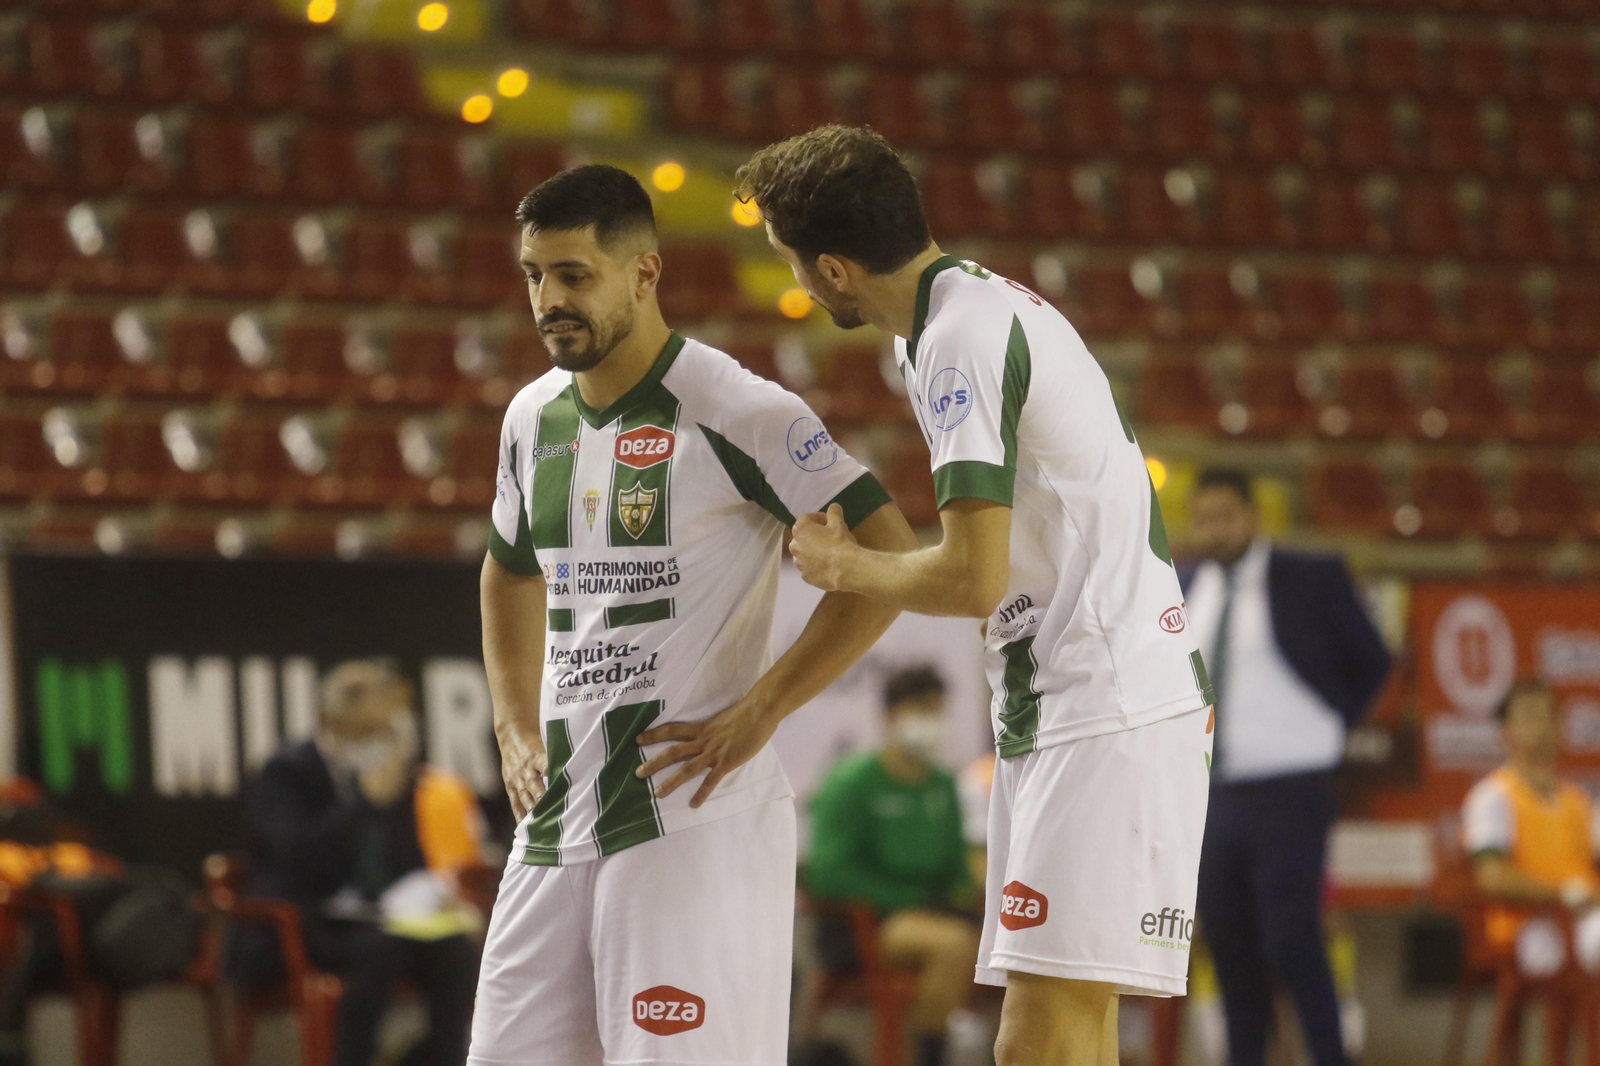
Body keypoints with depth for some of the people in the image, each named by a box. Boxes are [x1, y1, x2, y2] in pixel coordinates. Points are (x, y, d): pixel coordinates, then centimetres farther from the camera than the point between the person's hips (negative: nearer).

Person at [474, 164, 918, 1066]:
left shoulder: (736, 411, -11)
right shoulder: (534, 417, 12)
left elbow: (889, 558, -13)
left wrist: (759, 714, -15)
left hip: (696, 814, -7)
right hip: (558, 821, 7)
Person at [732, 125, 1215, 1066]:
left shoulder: (962, 341, -16)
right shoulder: (985, 305, 17)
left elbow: (972, 577, -19)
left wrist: (844, 566, -2)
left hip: (1110, 720, -11)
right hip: (1056, 715, 11)